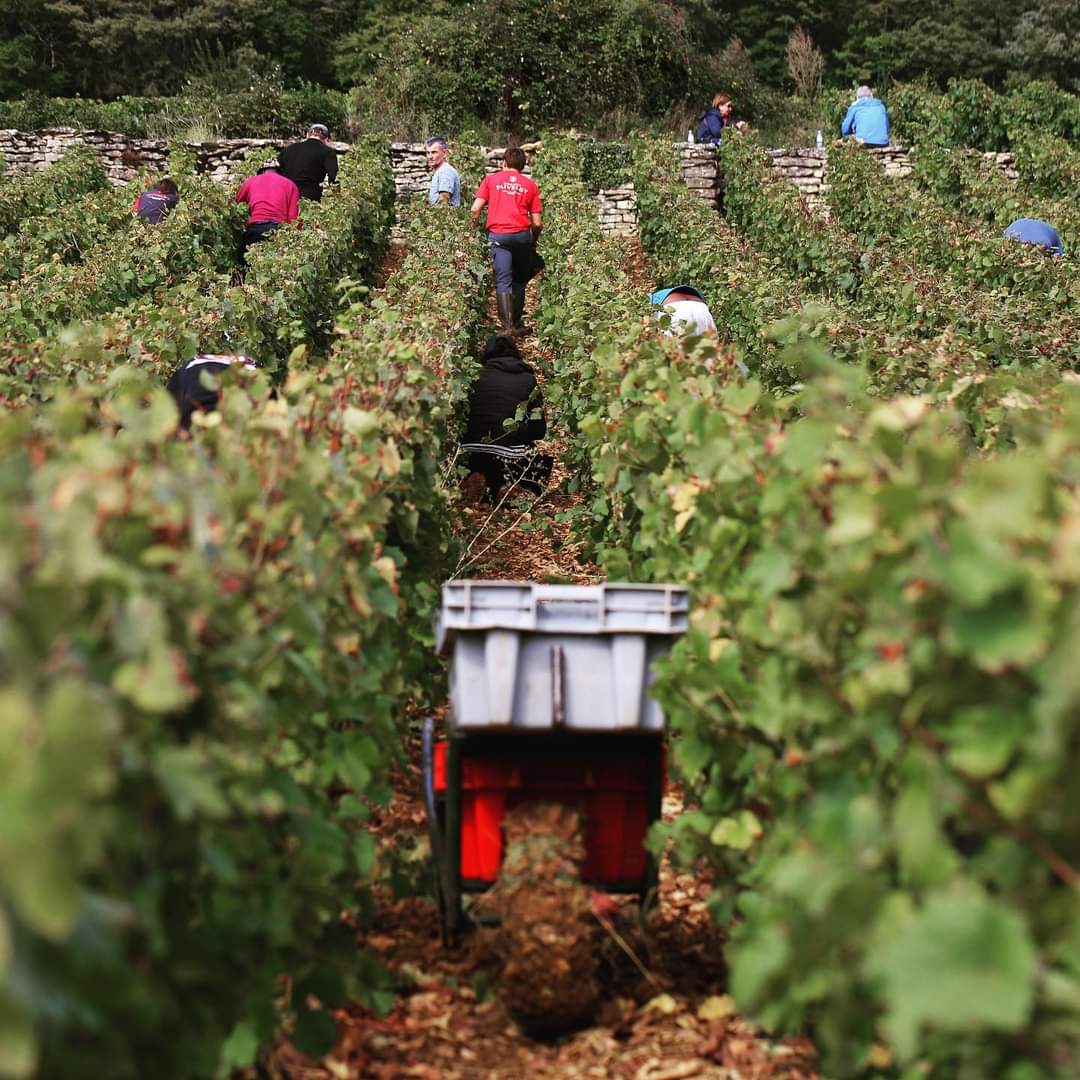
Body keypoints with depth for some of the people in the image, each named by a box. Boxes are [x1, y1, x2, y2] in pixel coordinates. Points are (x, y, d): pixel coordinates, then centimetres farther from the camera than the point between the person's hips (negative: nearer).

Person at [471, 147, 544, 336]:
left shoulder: (491, 179, 10)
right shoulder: (530, 184, 12)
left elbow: (475, 209, -1)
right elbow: (537, 223, 7)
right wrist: (533, 242, 22)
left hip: (498, 235, -1)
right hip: (522, 234, 1)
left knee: (503, 282, -3)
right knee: (519, 280, 17)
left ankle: (508, 326, -13)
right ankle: (517, 322, 21)